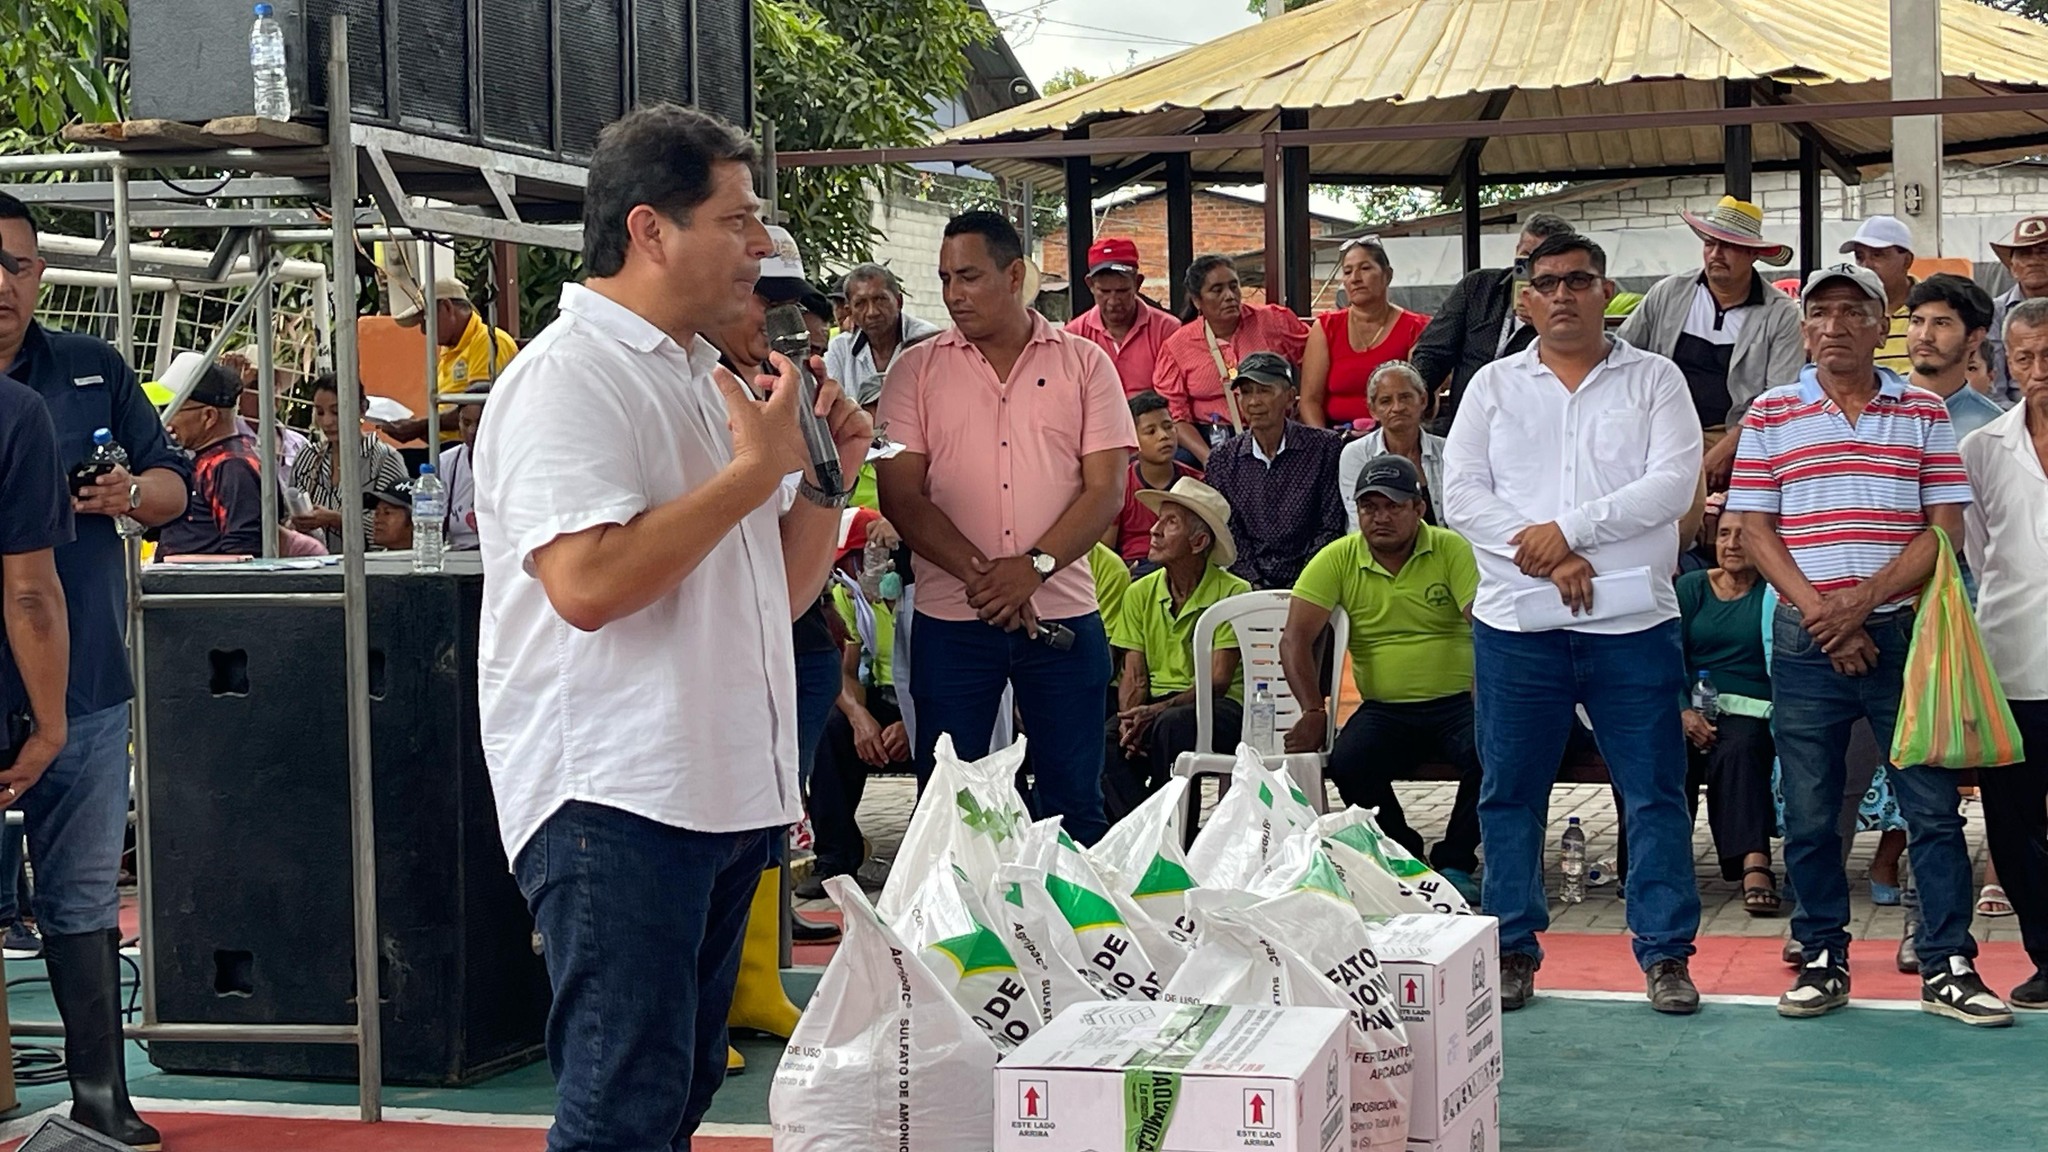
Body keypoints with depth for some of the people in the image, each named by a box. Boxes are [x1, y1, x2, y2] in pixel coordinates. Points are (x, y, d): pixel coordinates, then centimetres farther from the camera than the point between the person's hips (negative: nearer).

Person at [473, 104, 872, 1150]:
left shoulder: (708, 378, 18)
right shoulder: (568, 376, -10)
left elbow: (778, 594, 23)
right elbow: (587, 583, -25)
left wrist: (824, 475, 5)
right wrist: (754, 469, -15)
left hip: (725, 792, 9)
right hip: (615, 801, -9)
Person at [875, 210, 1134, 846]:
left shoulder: (1085, 364, 5)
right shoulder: (916, 369, 5)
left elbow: (1106, 488, -1)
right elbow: (900, 494, -3)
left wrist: (1033, 567, -16)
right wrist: (979, 575, -17)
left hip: (1063, 612, 0)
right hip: (949, 619, 0)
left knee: (1074, 800, 6)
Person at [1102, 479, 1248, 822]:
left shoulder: (1233, 593, -7)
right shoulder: (1141, 592, 10)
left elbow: (1217, 681, -12)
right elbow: (1134, 677, 7)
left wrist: (1155, 712, -25)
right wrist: (1129, 719, -16)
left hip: (1219, 707, -4)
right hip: (1158, 705, 4)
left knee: (1171, 724, -37)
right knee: (1105, 738, -27)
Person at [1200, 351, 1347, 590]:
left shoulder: (1326, 447, 3)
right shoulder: (1222, 459, 11)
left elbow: (1331, 529, 1)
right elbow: (1229, 536, 8)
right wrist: (1254, 585, -8)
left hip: (1306, 582, -3)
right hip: (1248, 585, 3)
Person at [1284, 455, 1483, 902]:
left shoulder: (1452, 550, -3)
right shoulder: (1337, 559, 2)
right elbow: (1295, 639, -2)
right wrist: (1313, 711, -13)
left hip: (1457, 700, -1)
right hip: (1384, 709, 1)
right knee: (1347, 763, -27)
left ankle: (1454, 862, -6)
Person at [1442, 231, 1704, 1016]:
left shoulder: (1655, 379, 5)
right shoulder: (1494, 385, 9)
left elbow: (1673, 482, -8)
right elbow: (1462, 495, 0)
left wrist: (1569, 527, -14)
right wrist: (1547, 559, -12)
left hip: (1631, 623, -1)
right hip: (1516, 622, 2)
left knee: (1655, 793, 1)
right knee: (1510, 794, 7)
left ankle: (1665, 953, 8)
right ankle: (1512, 950, 17)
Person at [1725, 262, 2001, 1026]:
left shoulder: (1924, 413, 6)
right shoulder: (1770, 415, 5)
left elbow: (1945, 527, 0)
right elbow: (1755, 530, 1)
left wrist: (1864, 598, -12)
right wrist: (1820, 613, -10)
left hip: (1903, 633, 0)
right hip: (1806, 643, 0)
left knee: (1933, 806, 0)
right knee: (1809, 814, 5)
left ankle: (1947, 966, 6)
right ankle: (1823, 960, 16)